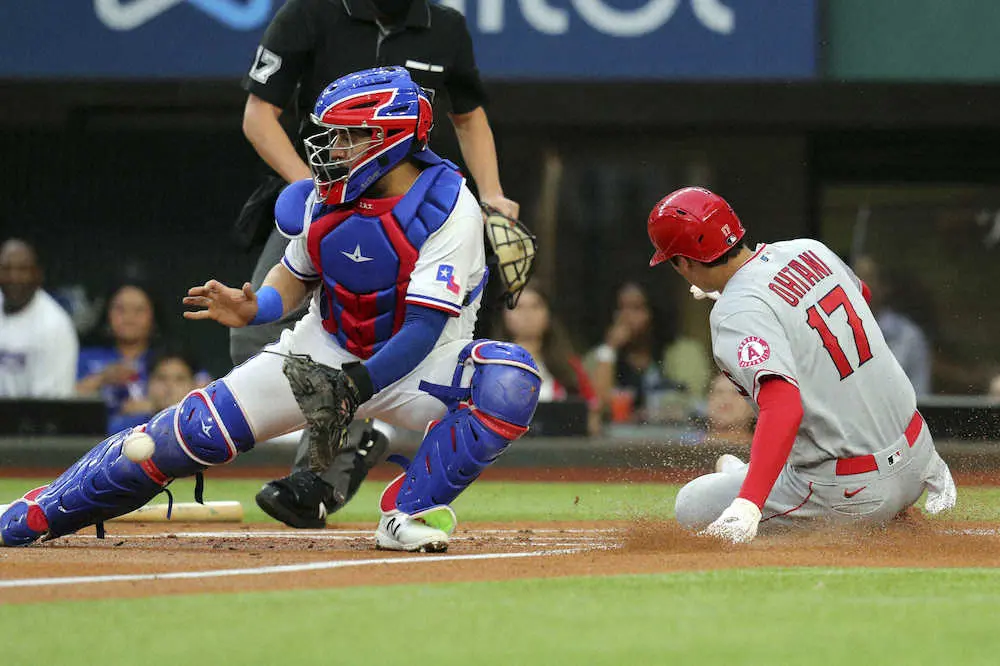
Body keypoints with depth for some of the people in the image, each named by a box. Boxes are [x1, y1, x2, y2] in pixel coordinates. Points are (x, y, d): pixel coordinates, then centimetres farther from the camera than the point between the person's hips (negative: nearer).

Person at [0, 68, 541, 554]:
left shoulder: (449, 208, -23)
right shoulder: (326, 197, -8)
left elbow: (425, 328, -27)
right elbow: (295, 275, 8)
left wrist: (353, 388, -37)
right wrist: (252, 308, -14)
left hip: (415, 358, -3)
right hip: (328, 349, 3)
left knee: (511, 380, -34)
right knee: (200, 428, -11)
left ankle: (410, 514, -29)